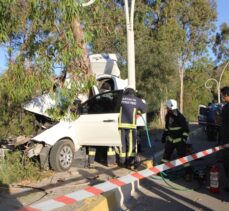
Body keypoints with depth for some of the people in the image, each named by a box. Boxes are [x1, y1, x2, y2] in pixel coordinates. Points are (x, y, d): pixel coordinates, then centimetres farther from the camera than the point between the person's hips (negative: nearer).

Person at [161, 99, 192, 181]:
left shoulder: (180, 117, -16)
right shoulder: (168, 116, 4)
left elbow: (186, 129, -13)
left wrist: (184, 139, -18)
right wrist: (164, 136, 18)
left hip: (179, 140, -6)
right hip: (170, 139, 6)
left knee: (182, 156, -8)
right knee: (166, 154, 12)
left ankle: (188, 173, 1)